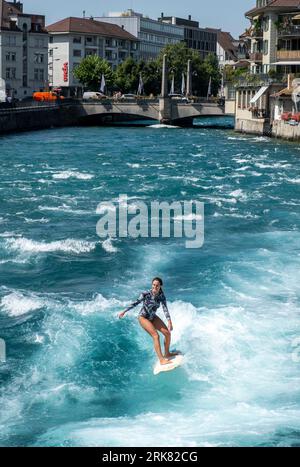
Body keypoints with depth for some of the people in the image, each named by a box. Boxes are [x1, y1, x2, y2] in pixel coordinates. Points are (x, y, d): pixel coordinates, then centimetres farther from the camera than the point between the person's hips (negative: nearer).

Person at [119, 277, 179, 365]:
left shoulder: (161, 296, -14)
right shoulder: (146, 294, -25)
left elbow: (165, 309, -20)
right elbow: (136, 303, -16)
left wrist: (169, 322, -31)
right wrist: (124, 312, -11)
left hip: (153, 317, 6)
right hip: (143, 317, -6)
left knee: (167, 333, 1)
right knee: (156, 335, -21)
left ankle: (167, 353, 23)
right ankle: (161, 360, -22)